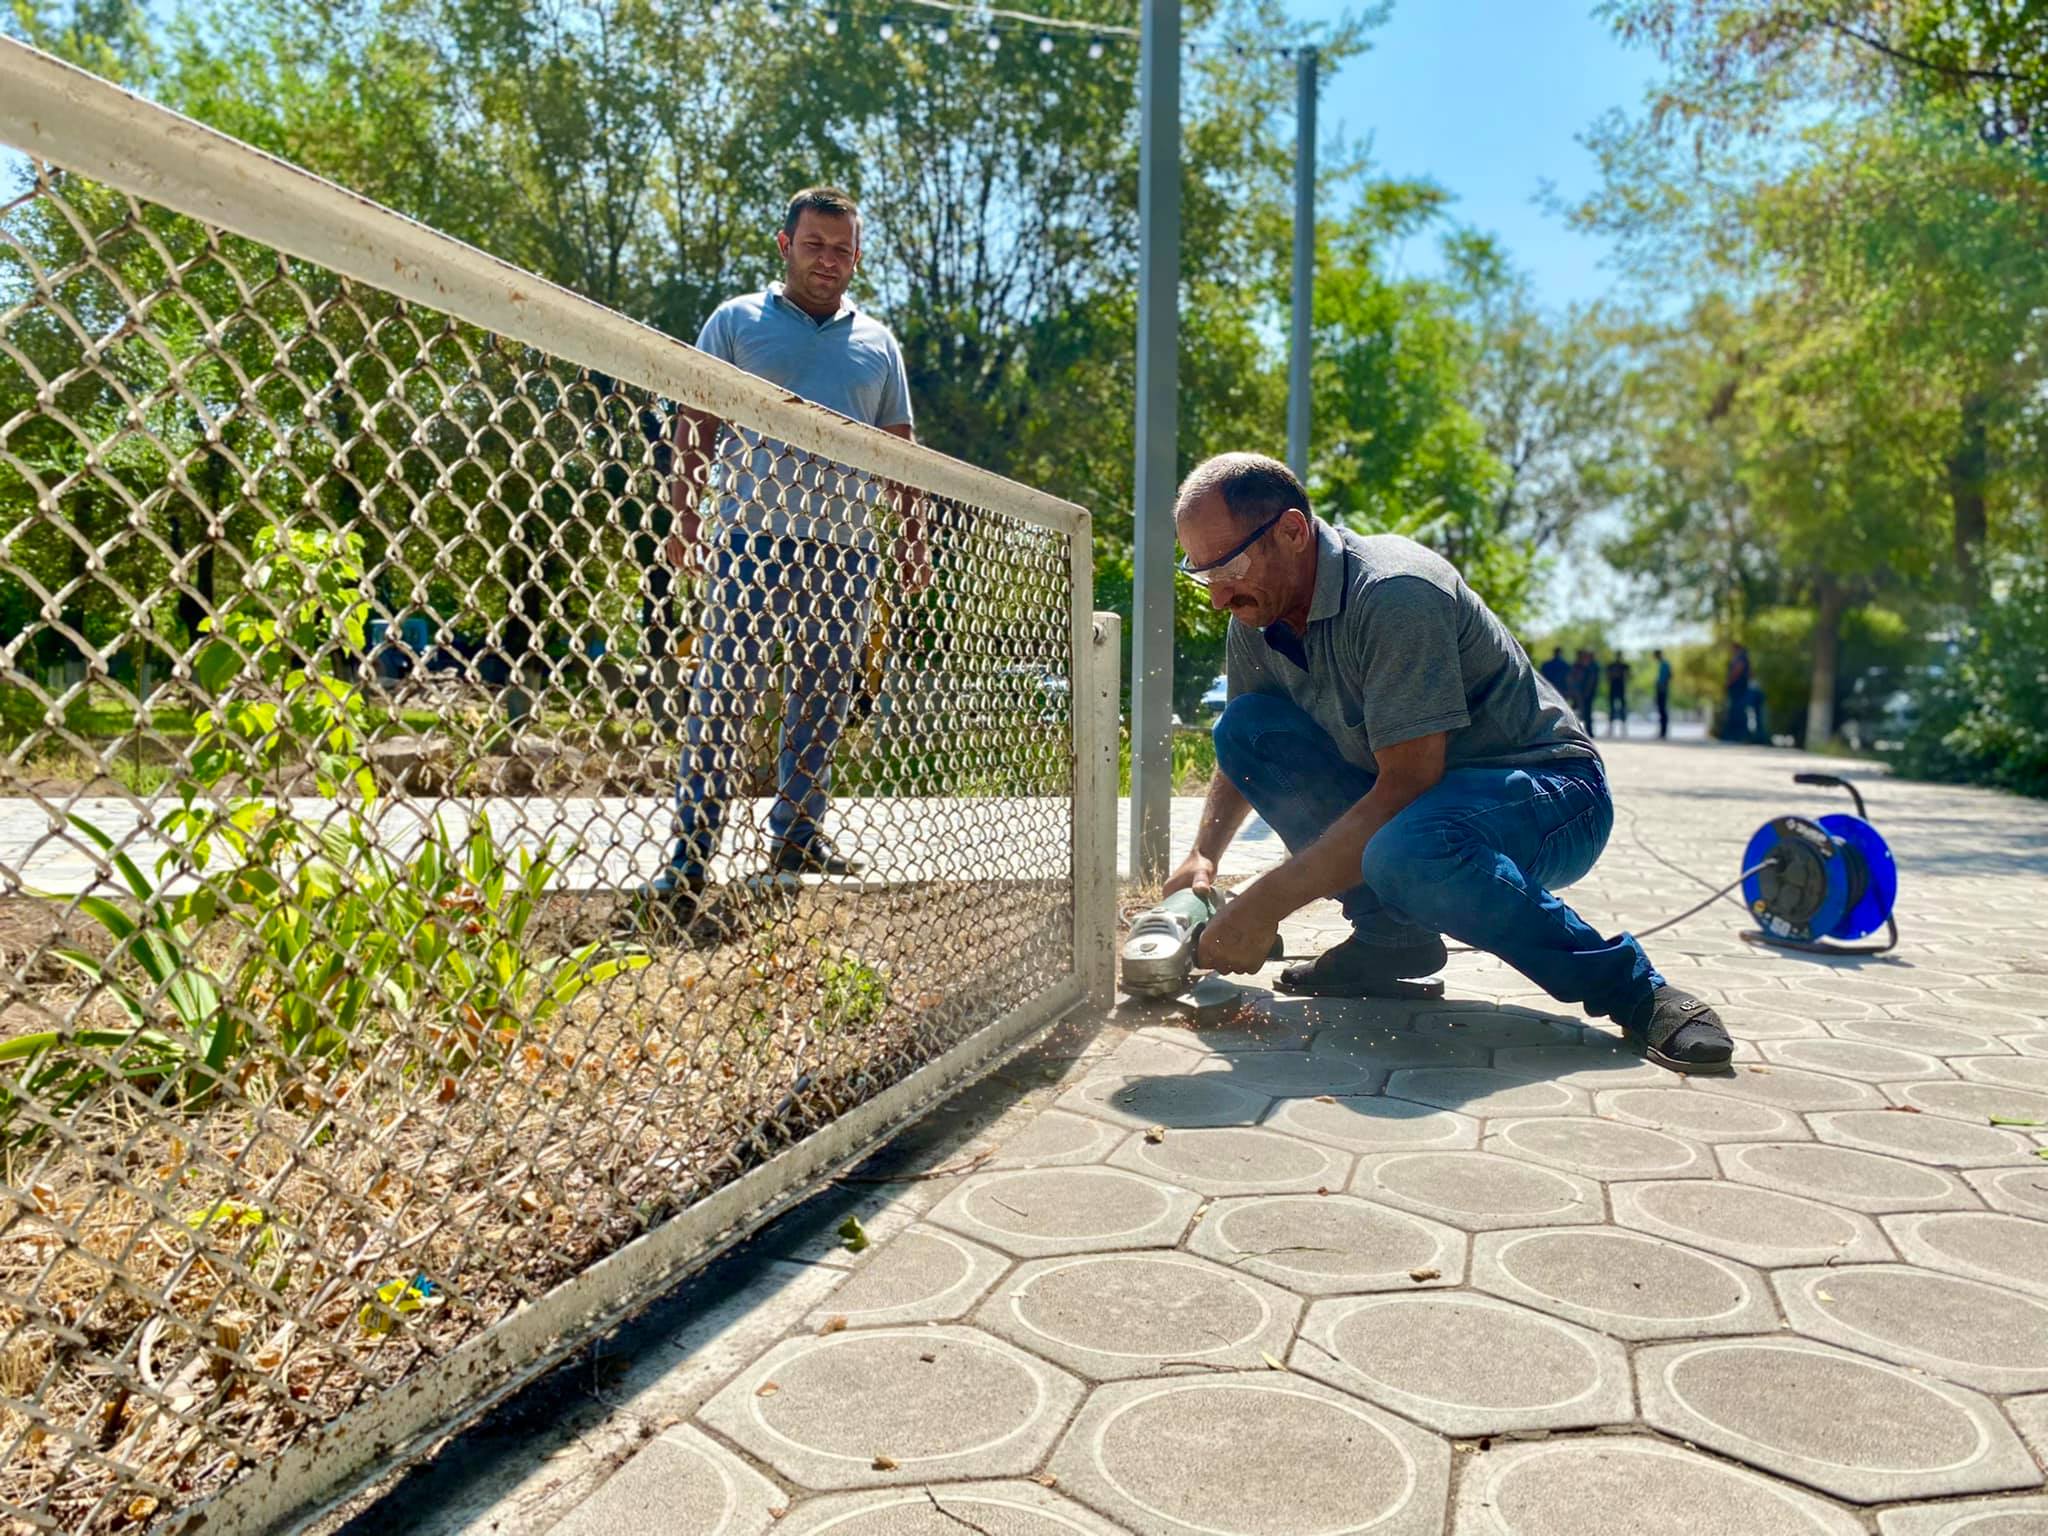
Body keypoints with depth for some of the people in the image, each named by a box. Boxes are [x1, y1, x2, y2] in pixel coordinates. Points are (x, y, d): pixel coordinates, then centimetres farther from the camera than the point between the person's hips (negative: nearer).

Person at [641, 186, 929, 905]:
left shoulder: (878, 342, 19)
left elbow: (900, 446, 19)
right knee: (723, 693, -7)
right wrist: (686, 515, -7)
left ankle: (798, 834, 17)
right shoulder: (736, 320, 10)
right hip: (753, 536, -3)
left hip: (848, 546, 4)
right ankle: (691, 853, -3)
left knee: (822, 698, 7)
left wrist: (912, 536, 10)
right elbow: (695, 426, 5)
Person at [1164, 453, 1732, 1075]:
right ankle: (1390, 934, -3)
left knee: (1407, 852, -41)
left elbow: (1407, 784, -30)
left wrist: (1265, 903, -30)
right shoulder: (1257, 617, -1)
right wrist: (1201, 856, -3)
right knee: (1247, 726, -7)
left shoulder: (1393, 592, -26)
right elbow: (1244, 755, 15)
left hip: (1549, 793, -8)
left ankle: (1632, 988, -18)